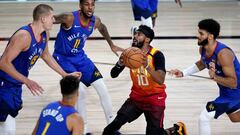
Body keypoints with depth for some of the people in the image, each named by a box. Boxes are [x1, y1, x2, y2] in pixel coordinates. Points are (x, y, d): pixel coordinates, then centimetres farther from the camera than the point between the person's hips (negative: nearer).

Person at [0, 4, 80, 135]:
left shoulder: (45, 34, 1)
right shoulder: (24, 36, -28)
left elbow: (46, 55, 21)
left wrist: (65, 75, 23)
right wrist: (27, 81, -33)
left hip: (17, 85, 10)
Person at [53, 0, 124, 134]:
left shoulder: (95, 21, -9)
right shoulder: (69, 18, -28)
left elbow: (103, 28, 15)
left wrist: (112, 45, 22)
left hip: (80, 56, 6)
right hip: (63, 58, -6)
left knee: (102, 88, 2)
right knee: (80, 91, -17)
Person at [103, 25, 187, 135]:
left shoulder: (156, 55, -21)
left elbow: (160, 80, -32)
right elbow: (113, 75, -5)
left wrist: (147, 66, -46)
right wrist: (119, 64, -26)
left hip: (155, 99, -4)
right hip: (136, 97, 4)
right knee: (116, 123, -16)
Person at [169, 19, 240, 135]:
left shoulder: (223, 53, -33)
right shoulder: (202, 49, -8)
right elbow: (203, 63, 18)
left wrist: (214, 77, -45)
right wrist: (183, 73, 9)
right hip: (226, 91, 9)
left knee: (204, 118, -12)